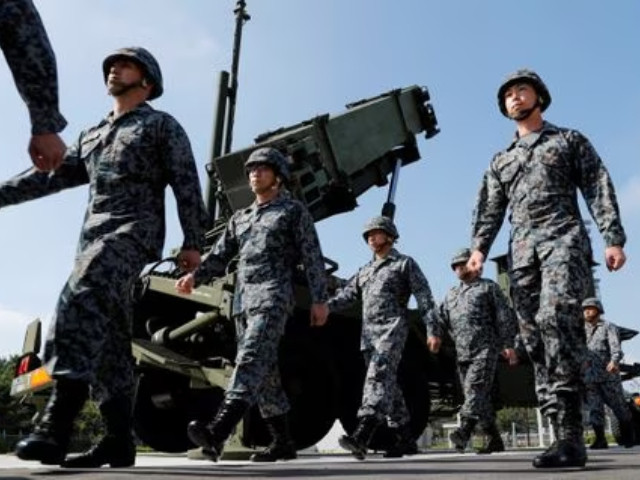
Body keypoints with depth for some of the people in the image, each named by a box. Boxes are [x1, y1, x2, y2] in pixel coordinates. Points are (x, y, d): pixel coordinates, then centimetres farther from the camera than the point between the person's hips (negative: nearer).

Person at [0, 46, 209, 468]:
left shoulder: (162, 125, 10)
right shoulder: (91, 137, 29)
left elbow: (187, 185, 0)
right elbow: (51, 175, 23)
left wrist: (193, 243, -10)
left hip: (135, 230, -7)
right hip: (95, 235, 7)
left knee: (81, 299, -31)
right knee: (110, 342, 1)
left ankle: (57, 424, -37)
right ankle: (119, 441, 4)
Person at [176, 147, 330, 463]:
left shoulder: (293, 210, 9)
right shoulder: (240, 218, 25)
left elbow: (312, 257, 1)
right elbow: (219, 255, 15)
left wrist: (319, 299, -8)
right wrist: (195, 277, -3)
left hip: (273, 297, -7)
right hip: (242, 300, 7)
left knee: (251, 360, -23)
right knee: (264, 372, 6)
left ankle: (217, 432, -38)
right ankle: (283, 442, 13)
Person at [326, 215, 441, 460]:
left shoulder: (405, 263, 8)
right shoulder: (365, 271, 24)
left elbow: (424, 297, 0)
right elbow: (346, 295, 12)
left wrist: (432, 330, -10)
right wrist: (324, 307, -7)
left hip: (392, 329, -7)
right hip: (368, 333, 7)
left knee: (378, 376, -22)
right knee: (388, 384, 9)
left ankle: (362, 435, -34)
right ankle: (404, 433, 21)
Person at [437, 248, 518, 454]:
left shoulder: (488, 287, 9)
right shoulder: (451, 294, 24)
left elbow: (504, 317, 2)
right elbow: (441, 319, 17)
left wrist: (508, 344, -6)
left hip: (486, 348, -5)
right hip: (462, 352, 6)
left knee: (475, 387, -22)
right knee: (482, 397, 6)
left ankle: (464, 431, -36)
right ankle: (494, 440, 12)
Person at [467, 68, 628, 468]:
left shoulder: (569, 140, 17)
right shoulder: (501, 161, 27)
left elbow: (599, 189, 6)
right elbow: (490, 210, 15)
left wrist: (613, 238, -7)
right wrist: (480, 248, -3)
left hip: (564, 239, -4)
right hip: (522, 252, 5)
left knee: (555, 317, -28)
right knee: (536, 339, -4)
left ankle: (570, 432, -28)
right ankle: (567, 436, -1)